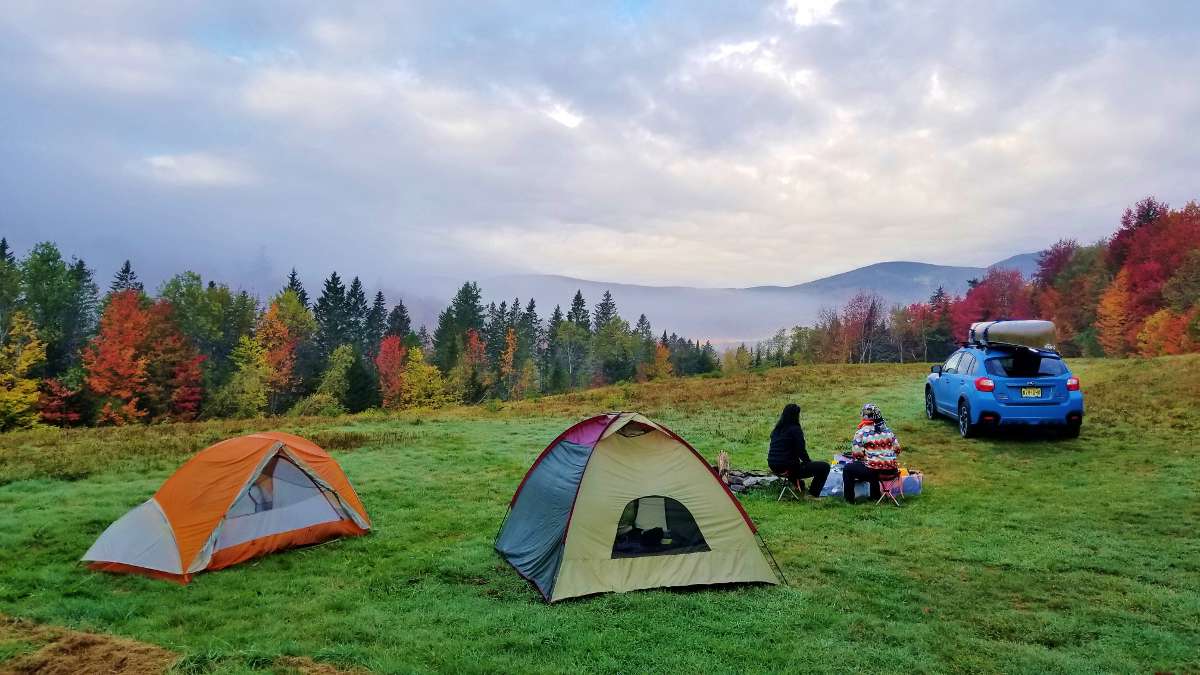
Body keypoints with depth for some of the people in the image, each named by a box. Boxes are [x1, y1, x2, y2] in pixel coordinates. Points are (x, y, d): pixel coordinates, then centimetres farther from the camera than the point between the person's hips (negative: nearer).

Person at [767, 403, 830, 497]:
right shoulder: (795, 429, -12)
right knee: (825, 467, -2)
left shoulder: (776, 430, 10)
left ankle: (797, 483, 33)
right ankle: (813, 494, 2)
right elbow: (801, 451, -13)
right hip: (788, 468, -8)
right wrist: (809, 461, 9)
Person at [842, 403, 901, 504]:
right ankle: (875, 496, 46)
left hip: (872, 470, -6)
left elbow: (856, 454, -12)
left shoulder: (861, 432, -8)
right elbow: (897, 449, 12)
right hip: (891, 469, 6)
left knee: (847, 469, 15)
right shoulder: (888, 431, 9)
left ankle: (849, 499, 17)